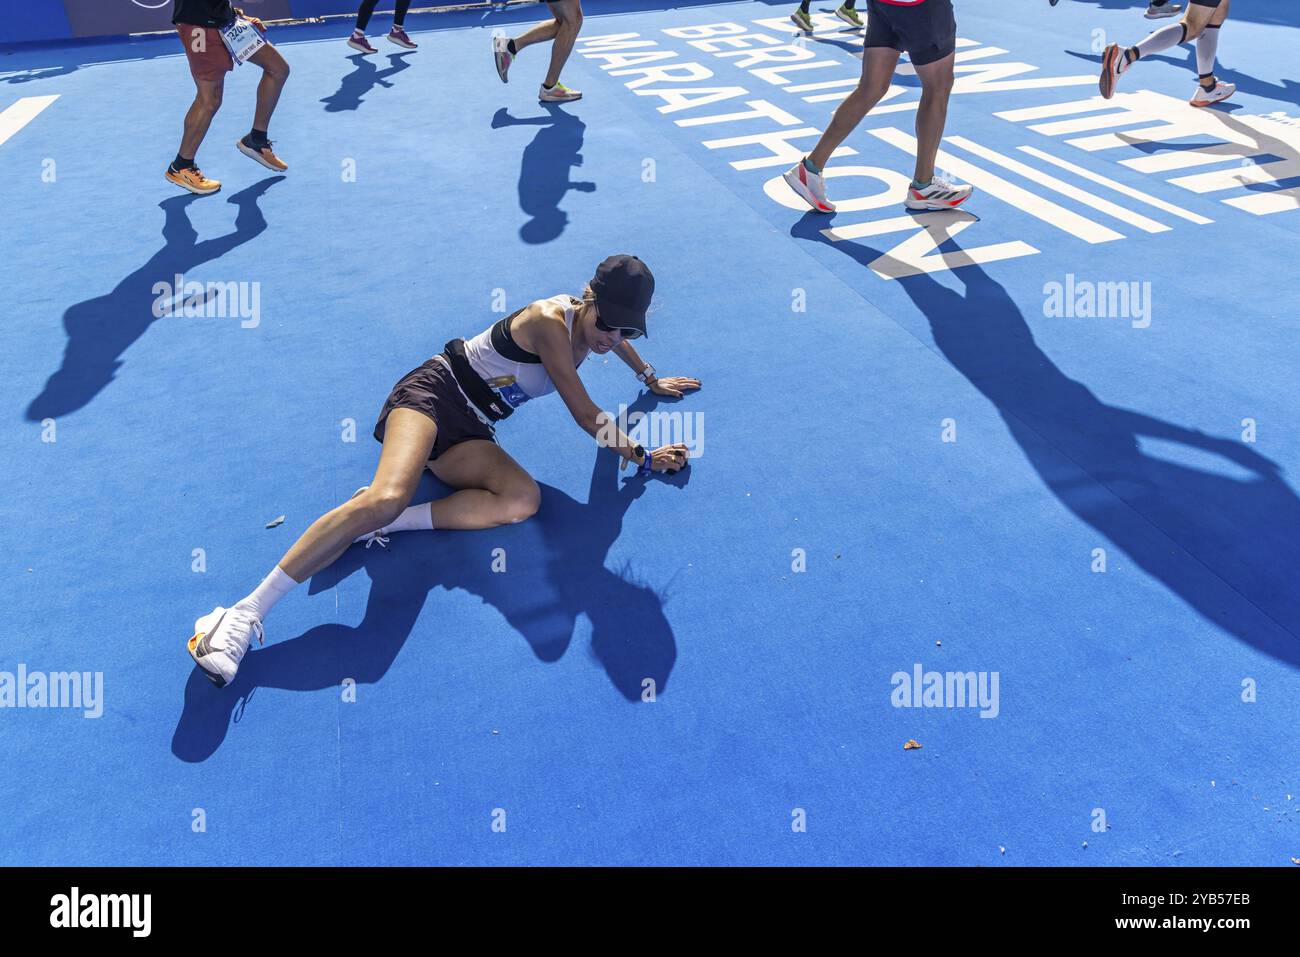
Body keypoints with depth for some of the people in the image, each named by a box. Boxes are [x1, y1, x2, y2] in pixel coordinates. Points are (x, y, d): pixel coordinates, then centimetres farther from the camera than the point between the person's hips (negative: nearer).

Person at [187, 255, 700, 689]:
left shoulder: (590, 322, 8)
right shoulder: (550, 321, -18)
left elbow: (616, 338, 36)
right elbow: (589, 418, -15)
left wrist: (652, 381, 48)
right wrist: (642, 458, -4)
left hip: (468, 431, 8)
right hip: (434, 392, -7)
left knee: (523, 499, -25)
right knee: (388, 496, -35)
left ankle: (384, 522, -22)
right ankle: (244, 614, -32)